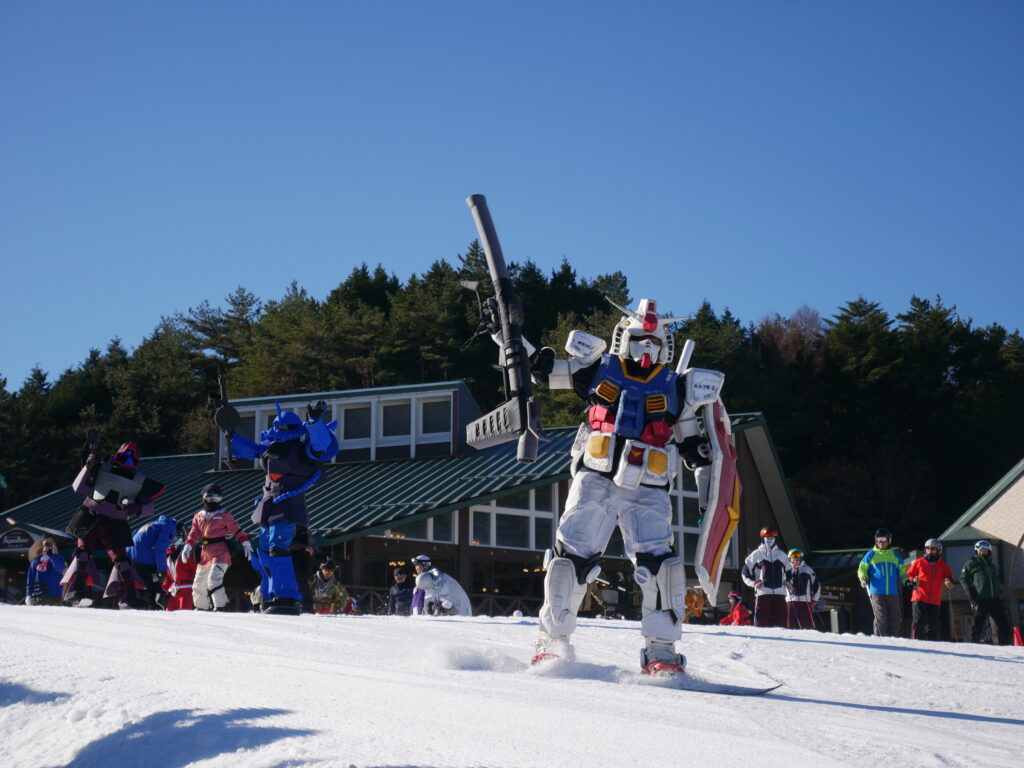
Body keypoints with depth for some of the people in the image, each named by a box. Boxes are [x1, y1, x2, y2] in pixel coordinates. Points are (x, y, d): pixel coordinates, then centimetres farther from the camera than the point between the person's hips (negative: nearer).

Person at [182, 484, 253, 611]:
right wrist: (187, 547, 4)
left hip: (220, 553, -6)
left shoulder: (224, 515, 1)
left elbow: (236, 530, -3)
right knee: (199, 584, 11)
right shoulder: (198, 517, 15)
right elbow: (193, 534, 17)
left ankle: (221, 606, -17)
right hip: (205, 554, 6)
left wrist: (246, 544, -11)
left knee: (214, 579, -22)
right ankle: (201, 607, 26)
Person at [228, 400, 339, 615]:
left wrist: (315, 420, -41)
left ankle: (288, 600, -22)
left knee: (278, 548, -20)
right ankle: (271, 597, 23)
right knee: (265, 551, 13)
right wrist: (232, 436, 34)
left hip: (288, 504, -9)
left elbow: (321, 444, -28)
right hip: (269, 505, 9)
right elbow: (251, 449, 31)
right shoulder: (271, 444, 14)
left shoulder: (303, 445, -8)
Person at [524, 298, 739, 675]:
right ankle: (552, 642, 9)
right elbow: (539, 365, 16)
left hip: (647, 492, 0)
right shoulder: (598, 370, 12)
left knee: (658, 562, -17)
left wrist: (710, 488, 10)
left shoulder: (675, 387, 14)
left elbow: (694, 443, 20)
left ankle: (661, 651, -11)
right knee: (572, 558, -6)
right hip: (594, 482, 0)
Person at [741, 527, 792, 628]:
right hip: (762, 592, -3)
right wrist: (753, 582, -6)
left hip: (779, 593, 3)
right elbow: (745, 572, 10)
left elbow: (789, 572, 29)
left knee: (781, 622, -2)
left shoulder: (782, 555, 19)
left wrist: (788, 582, 9)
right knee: (761, 621, -9)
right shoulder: (756, 554, 9)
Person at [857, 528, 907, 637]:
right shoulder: (871, 555, 8)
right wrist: (863, 579, -10)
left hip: (893, 593, 3)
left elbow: (902, 572, 21)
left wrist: (906, 580, 1)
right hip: (877, 593, -3)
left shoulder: (896, 555, 15)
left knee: (894, 620, 3)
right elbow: (862, 569, 9)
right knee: (881, 618, -12)